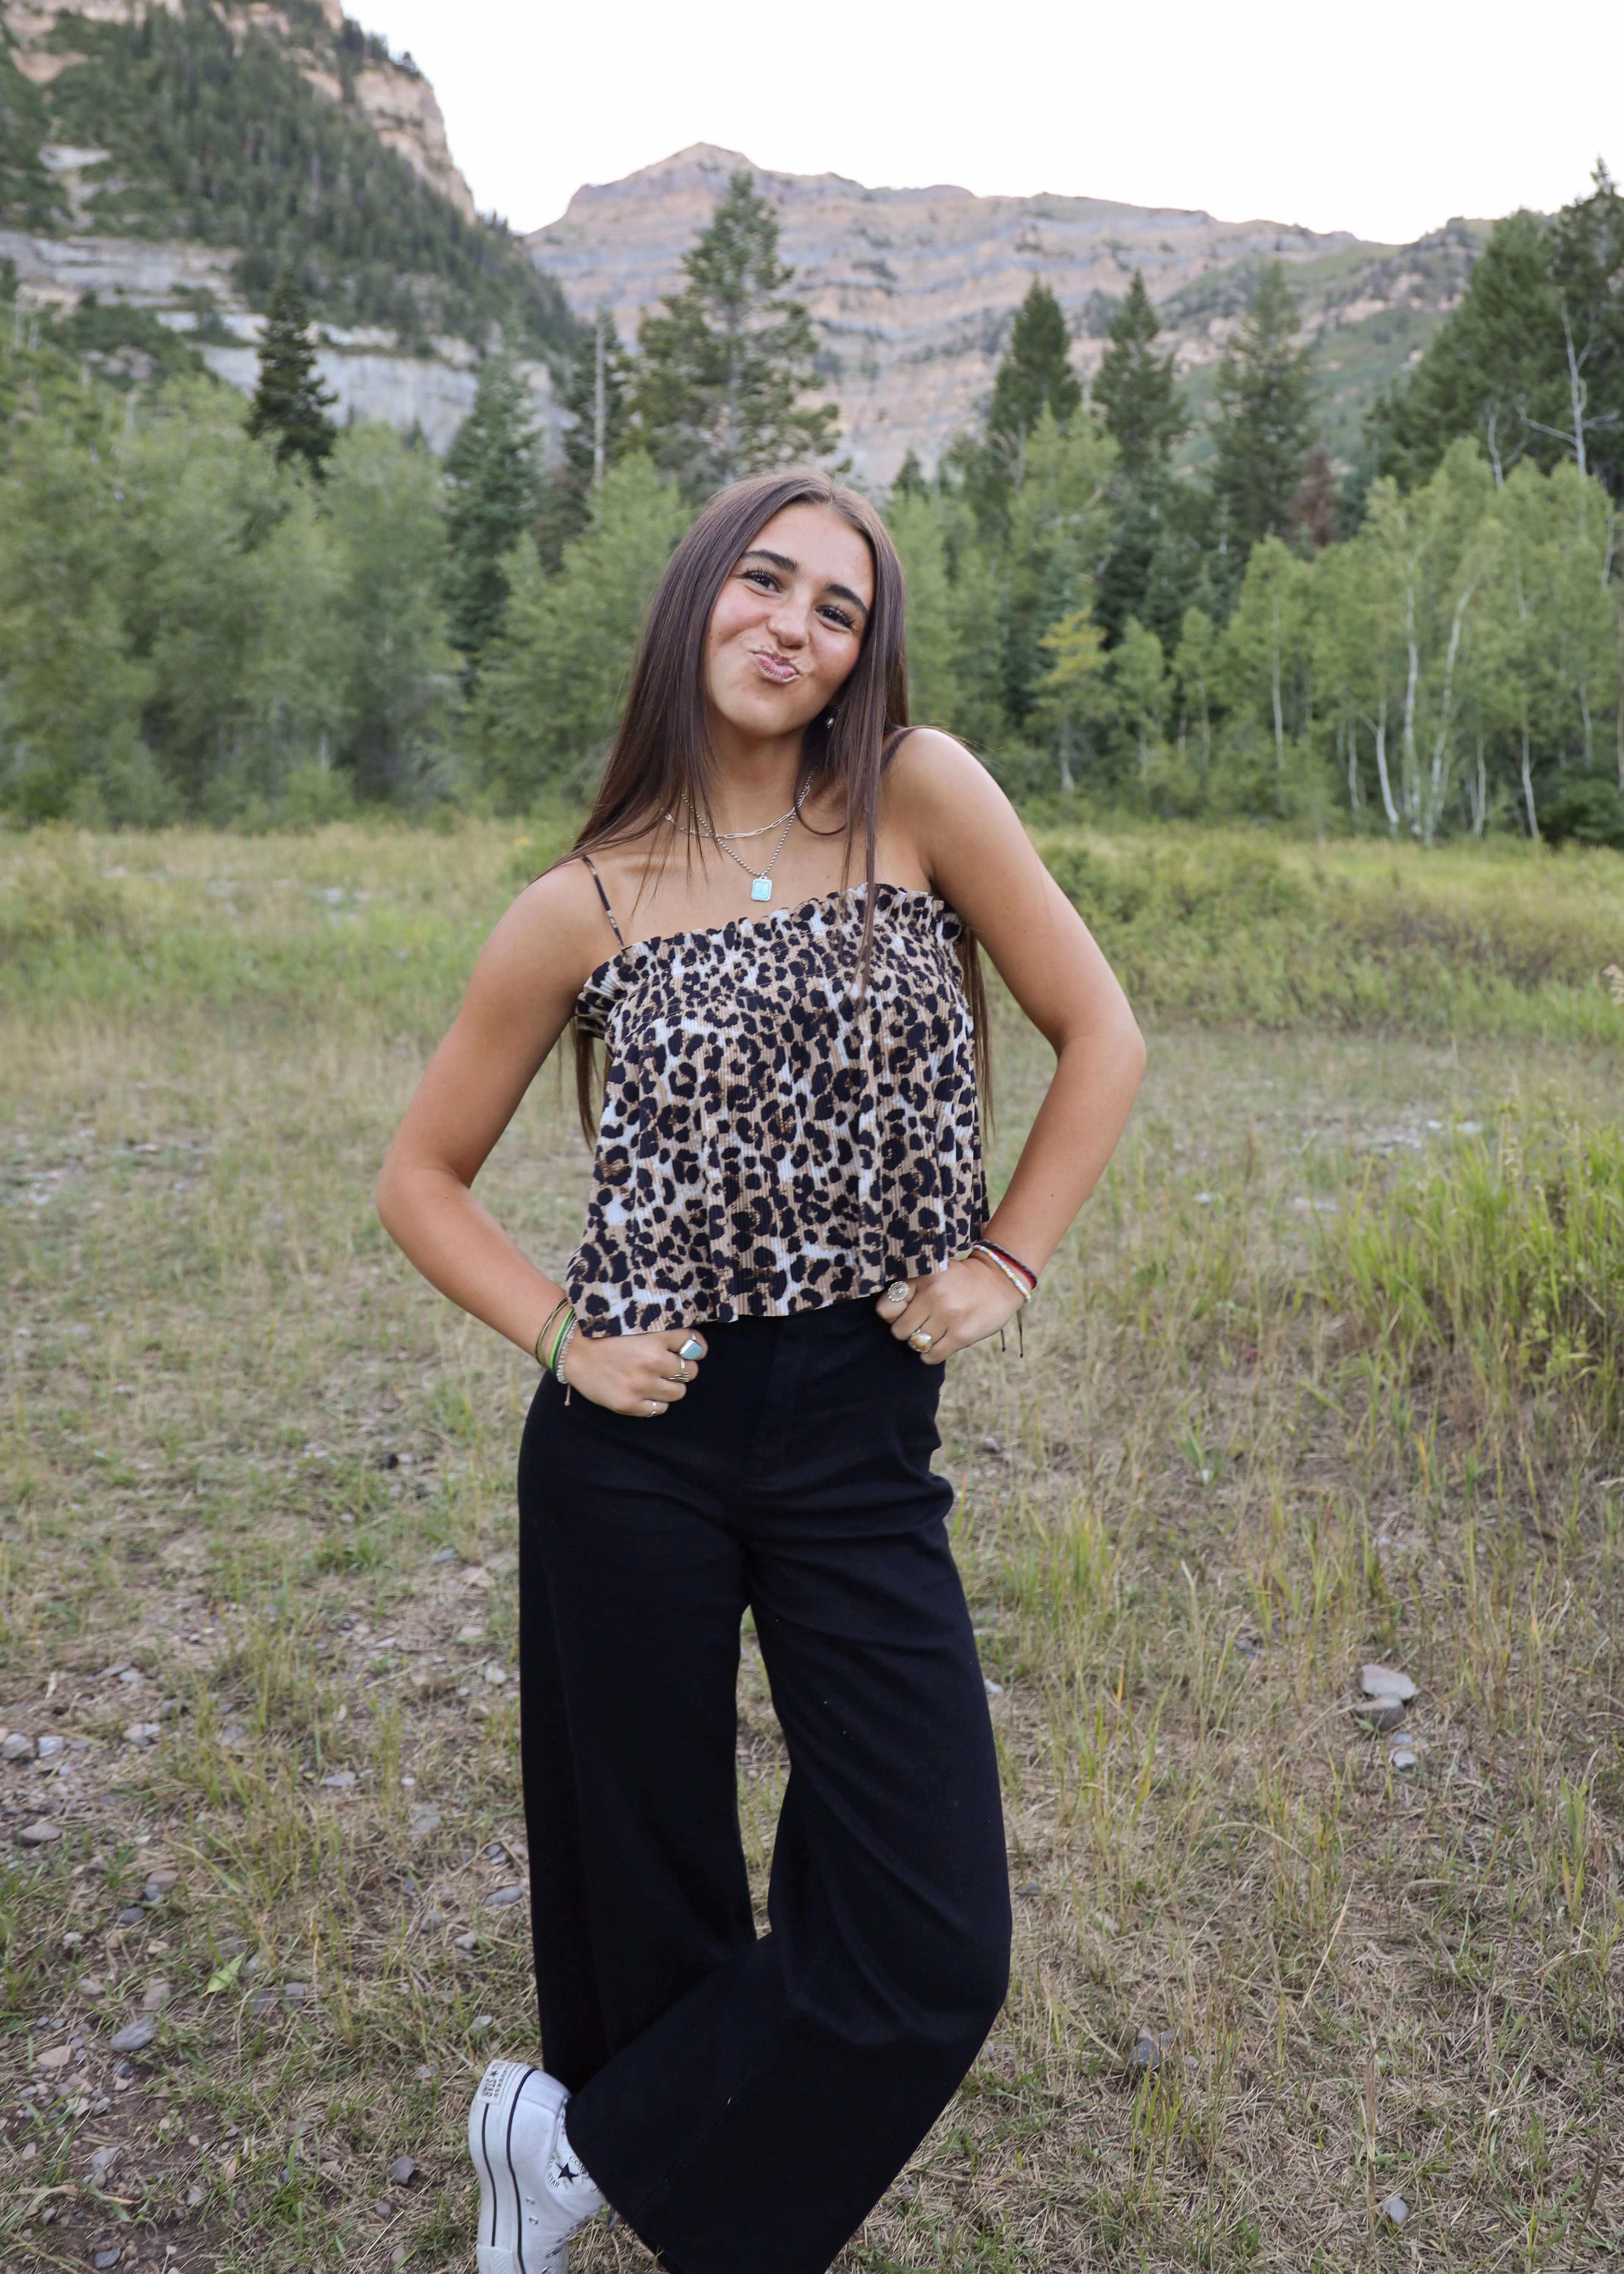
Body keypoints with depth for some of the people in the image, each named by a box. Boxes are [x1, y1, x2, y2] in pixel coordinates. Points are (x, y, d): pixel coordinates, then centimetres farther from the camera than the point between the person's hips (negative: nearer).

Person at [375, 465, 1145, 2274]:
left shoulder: (921, 797, -2)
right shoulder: (581, 910, -1)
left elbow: (1101, 1037, 3)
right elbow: (422, 1178, 8)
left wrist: (1006, 1262, -4)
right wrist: (557, 1337, -5)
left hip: (862, 1437, 1)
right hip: (638, 1444, 0)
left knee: (933, 1952, 2)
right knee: (649, 1889, 14)